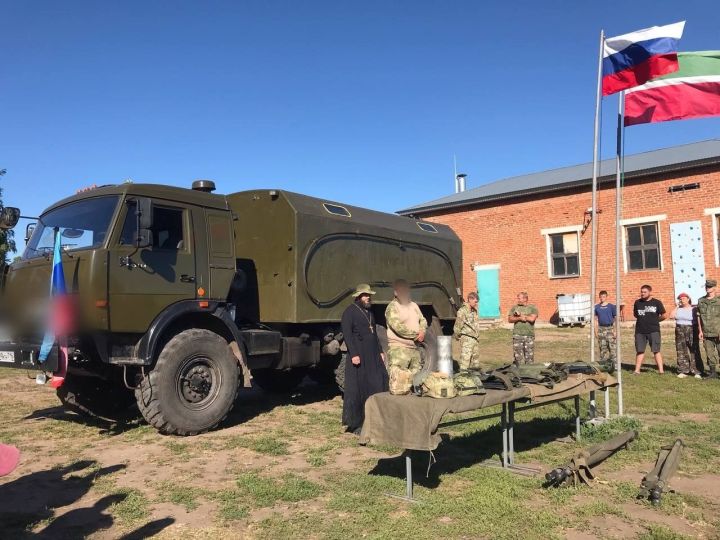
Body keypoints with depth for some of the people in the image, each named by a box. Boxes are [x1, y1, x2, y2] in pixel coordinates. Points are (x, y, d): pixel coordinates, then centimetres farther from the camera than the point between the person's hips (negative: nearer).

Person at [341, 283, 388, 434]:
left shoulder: (370, 312, 19)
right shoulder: (350, 312, -5)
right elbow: (347, 334, -13)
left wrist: (380, 351, 18)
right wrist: (354, 354, -20)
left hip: (373, 356, 7)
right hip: (359, 356, -7)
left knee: (378, 386, 2)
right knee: (358, 389, -3)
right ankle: (356, 424, 6)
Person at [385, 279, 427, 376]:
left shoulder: (414, 305, 17)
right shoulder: (392, 307, -9)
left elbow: (423, 320, 17)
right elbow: (398, 327, -19)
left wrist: (422, 332, -5)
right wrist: (416, 335, -12)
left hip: (415, 348, 8)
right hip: (399, 348, -8)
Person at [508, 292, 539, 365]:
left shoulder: (532, 308, 4)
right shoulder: (514, 307, 11)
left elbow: (532, 319, -12)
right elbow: (510, 319, 3)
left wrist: (520, 315, -5)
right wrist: (519, 318, -12)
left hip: (529, 335, -1)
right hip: (517, 335, 1)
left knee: (529, 356, 0)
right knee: (517, 356, 0)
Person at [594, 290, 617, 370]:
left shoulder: (611, 306, 1)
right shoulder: (597, 307, 9)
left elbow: (615, 319, 2)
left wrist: (615, 330, -5)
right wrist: (596, 331, 7)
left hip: (610, 328, -2)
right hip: (601, 329, 3)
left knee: (612, 347, -8)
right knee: (602, 347, 5)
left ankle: (613, 363, -4)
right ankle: (603, 364, 11)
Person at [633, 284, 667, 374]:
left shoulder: (656, 302, 0)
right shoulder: (637, 302, 8)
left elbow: (664, 315, 3)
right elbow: (635, 314, 22)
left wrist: (655, 320, 7)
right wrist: (643, 320, 12)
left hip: (654, 330, -3)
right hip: (640, 331, 3)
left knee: (656, 350, -4)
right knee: (640, 350, 5)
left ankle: (661, 369, -1)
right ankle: (637, 370, 7)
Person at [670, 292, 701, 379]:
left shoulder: (693, 309, -1)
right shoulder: (678, 309, 10)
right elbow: (671, 316, -4)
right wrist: (677, 306, 0)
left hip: (691, 331, -4)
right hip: (679, 331, 4)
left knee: (693, 351, -7)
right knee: (681, 352, 5)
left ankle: (696, 371, -3)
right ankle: (683, 371, 11)